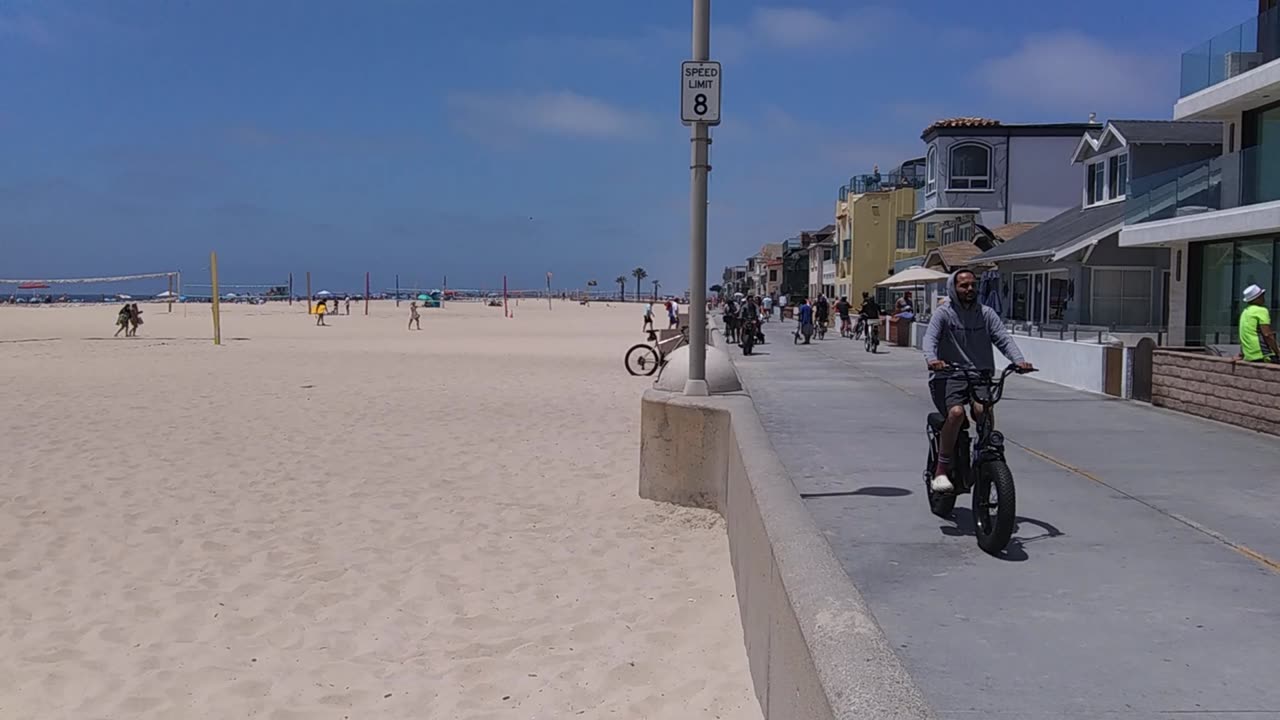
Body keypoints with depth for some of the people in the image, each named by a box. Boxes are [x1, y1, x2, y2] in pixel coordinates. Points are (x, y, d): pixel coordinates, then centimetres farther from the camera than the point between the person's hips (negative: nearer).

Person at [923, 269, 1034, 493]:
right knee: (956, 412, -30)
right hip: (948, 376, -3)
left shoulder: (986, 314, 13)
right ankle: (941, 470, -18)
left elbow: (1003, 338, 0)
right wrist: (932, 359, -36)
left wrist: (1019, 360, -19)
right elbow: (930, 338, -13)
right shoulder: (943, 314, 3)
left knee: (983, 410, -29)